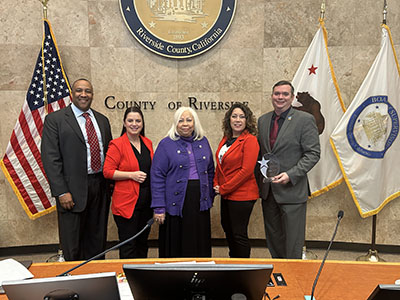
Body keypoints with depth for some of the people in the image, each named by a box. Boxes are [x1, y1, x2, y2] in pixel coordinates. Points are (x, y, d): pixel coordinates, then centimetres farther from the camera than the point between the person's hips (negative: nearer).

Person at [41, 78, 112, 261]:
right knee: (72, 247, 6)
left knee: (97, 241, 17)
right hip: (74, 190, -5)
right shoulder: (55, 119, -5)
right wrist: (61, 192, -16)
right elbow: (50, 158, -10)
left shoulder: (102, 120, 12)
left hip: (101, 186, 5)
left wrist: (111, 182, 8)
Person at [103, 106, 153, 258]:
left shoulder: (147, 143, 10)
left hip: (146, 202, 6)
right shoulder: (117, 145, -9)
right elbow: (107, 171, -12)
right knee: (128, 247, 2)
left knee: (143, 243, 19)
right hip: (126, 202, -6)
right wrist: (131, 175, -19)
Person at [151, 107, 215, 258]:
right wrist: (159, 207, -11)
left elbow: (210, 171, 16)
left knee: (200, 246, 10)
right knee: (176, 247, 4)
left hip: (200, 202, 4)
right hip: (176, 203, -3)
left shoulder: (203, 141, 9)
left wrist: (210, 196, 10)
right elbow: (157, 176, -6)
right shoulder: (166, 144, -3)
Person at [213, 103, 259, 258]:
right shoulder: (226, 139, 10)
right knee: (228, 228, 21)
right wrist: (216, 184, 3)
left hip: (242, 195, -8)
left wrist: (224, 188, -15)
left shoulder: (250, 140, -15)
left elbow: (246, 170, -20)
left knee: (239, 234, 2)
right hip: (226, 194, 9)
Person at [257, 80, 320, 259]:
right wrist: (259, 183, 8)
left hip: (291, 190, -5)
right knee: (273, 237, 17)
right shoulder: (263, 120, 10)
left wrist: (290, 175, -20)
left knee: (293, 242, 2)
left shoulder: (305, 120, -6)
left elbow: (313, 154, -10)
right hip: (267, 190, 6)